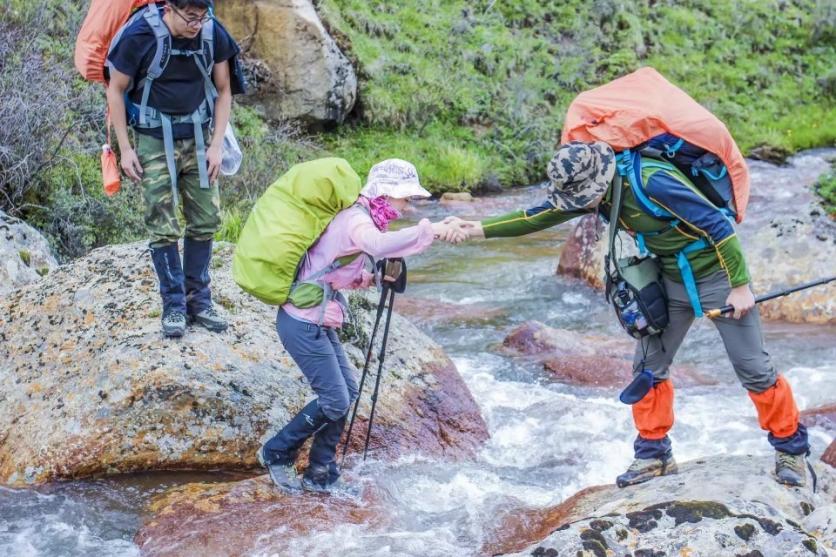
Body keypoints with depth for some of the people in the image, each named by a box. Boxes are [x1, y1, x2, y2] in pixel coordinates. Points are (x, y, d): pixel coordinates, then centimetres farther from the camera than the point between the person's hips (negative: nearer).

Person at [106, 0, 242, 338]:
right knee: (163, 226, -4)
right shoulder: (139, 36, -17)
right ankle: (173, 304, 5)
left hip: (198, 137, 3)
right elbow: (116, 91, -5)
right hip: (155, 140, -3)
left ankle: (199, 300, 14)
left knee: (205, 221, 3)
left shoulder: (213, 34, -10)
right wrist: (125, 149, -7)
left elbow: (223, 91, 3)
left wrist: (216, 145, -3)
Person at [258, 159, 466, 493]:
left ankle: (320, 474, 21)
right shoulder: (355, 219, -21)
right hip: (303, 324, -10)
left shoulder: (359, 218, 10)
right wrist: (430, 231, -54)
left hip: (317, 321, 10)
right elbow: (378, 245, -45)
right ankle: (276, 454, 14)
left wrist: (372, 278, -2)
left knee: (347, 391, 11)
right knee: (335, 400, -5)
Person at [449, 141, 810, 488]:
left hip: (716, 273, -7)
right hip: (671, 278, 7)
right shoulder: (592, 190, -8)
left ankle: (791, 449, 16)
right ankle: (654, 454, 18)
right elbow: (541, 217, -1)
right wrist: (481, 229, -10)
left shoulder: (652, 182, -32)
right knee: (649, 365, 6)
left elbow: (718, 225, -28)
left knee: (753, 369, -1)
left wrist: (740, 286, -23)